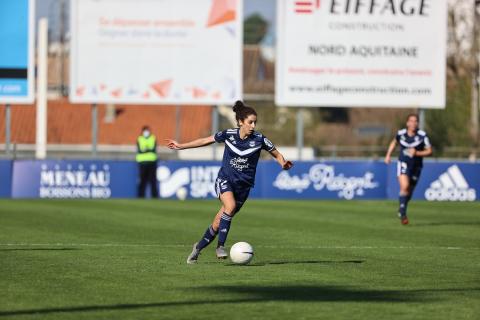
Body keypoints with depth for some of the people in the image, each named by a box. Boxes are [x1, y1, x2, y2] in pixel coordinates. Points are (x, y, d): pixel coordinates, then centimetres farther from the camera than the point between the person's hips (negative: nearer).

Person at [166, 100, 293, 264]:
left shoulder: (259, 139, -9)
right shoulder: (228, 134, -7)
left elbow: (276, 154, 2)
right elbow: (205, 141, 6)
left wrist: (284, 163, -20)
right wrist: (180, 146, 10)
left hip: (243, 185, 1)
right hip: (225, 179, -1)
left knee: (218, 223, 1)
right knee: (230, 205, -32)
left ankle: (198, 247, 25)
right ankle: (220, 246, -22)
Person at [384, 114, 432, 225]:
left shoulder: (422, 135, -10)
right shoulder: (401, 133, -3)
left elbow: (429, 151, -7)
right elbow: (394, 142, 19)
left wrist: (417, 153, -21)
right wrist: (388, 155, 12)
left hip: (416, 166, 1)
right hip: (403, 164, -1)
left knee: (409, 193, 11)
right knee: (405, 186, -24)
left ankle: (401, 211, 37)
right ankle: (402, 214, -17)